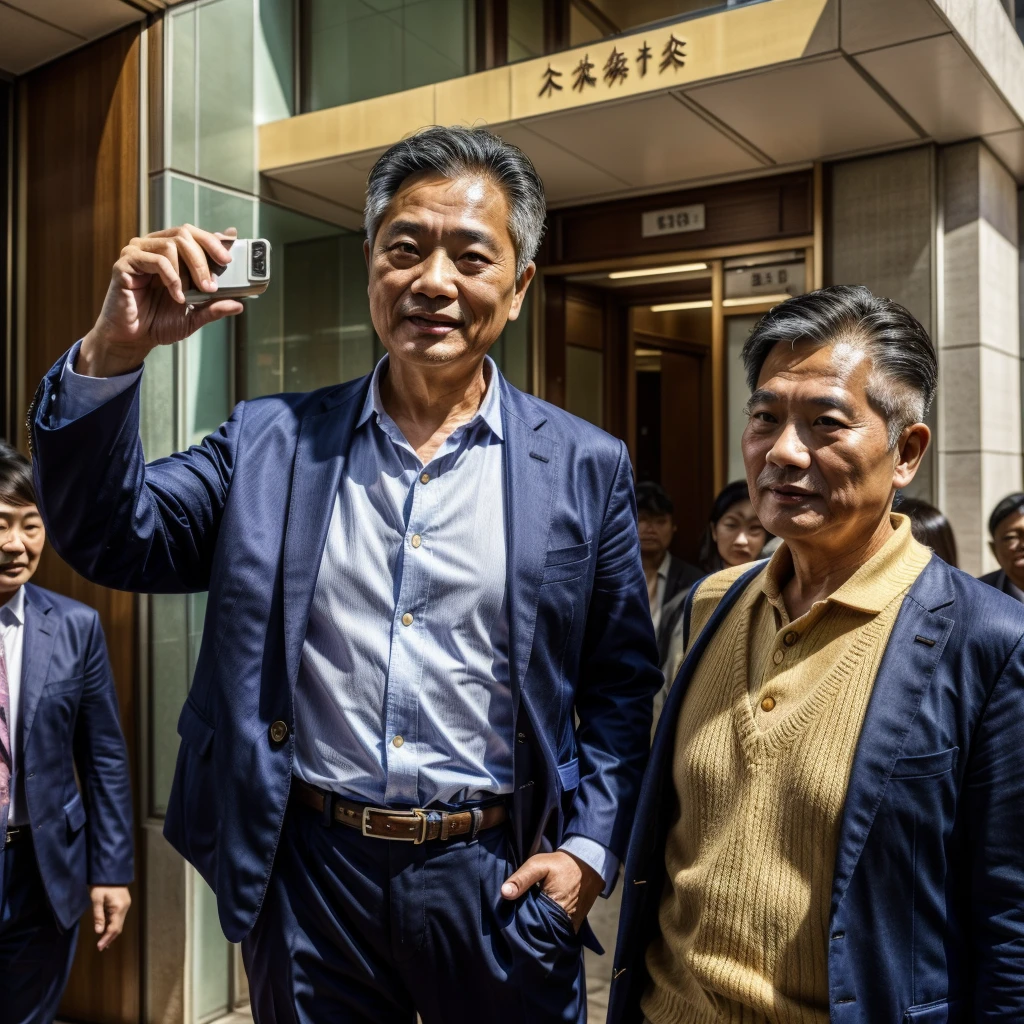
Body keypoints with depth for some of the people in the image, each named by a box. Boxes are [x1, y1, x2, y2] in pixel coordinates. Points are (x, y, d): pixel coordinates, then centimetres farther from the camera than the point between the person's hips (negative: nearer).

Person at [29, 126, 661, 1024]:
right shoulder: (271, 441, 2)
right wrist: (113, 358, -18)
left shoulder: (585, 469, -1)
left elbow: (621, 687, 2)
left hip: (497, 880, 0)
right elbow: (112, 539, -4)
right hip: (308, 873, 1)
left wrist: (588, 849, -7)